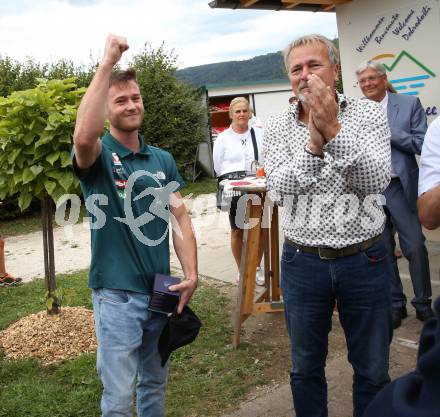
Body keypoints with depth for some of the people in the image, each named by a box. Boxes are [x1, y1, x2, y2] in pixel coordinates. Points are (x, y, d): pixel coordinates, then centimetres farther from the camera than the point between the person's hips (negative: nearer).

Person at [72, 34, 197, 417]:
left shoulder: (162, 159, 7)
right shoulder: (98, 156, -8)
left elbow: (179, 217, 5)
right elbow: (83, 137, -33)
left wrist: (191, 274, -6)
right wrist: (107, 63, -32)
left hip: (160, 291, 5)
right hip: (117, 294, -5)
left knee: (155, 383, 20)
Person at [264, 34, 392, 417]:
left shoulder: (368, 114, -3)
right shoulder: (278, 127, 0)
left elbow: (376, 181, -16)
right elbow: (280, 190, -12)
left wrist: (333, 129, -24)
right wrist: (314, 143, -25)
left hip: (365, 259, 0)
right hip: (303, 261, 1)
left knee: (373, 370, 15)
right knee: (306, 368, 17)